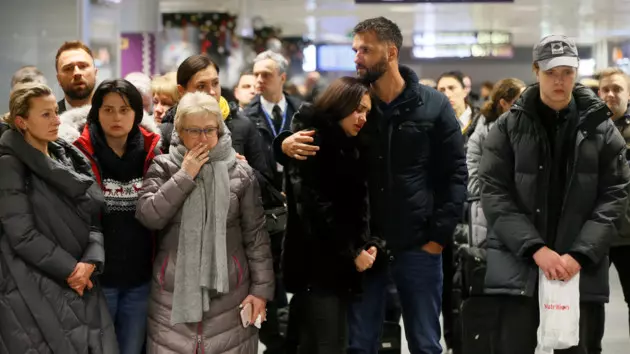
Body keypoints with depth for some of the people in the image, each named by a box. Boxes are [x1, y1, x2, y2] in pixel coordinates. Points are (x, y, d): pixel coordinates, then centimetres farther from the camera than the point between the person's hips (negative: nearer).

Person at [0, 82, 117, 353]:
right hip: (35, 292, -6)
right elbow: (22, 235, -13)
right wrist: (69, 269, -11)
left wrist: (90, 261, -9)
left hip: (81, 283, 6)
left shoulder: (70, 158, 12)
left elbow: (94, 217, 8)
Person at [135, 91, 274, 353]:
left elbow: (256, 235, 4)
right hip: (173, 290, 0)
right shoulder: (163, 169, 3)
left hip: (229, 291, 0)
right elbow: (148, 216, -10)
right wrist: (184, 176, -12)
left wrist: (261, 288, 1)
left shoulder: (240, 172, 2)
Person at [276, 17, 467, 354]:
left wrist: (439, 236, -8)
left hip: (418, 246, -2)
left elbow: (455, 174, -2)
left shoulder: (434, 105, -2)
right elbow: (306, 133, 5)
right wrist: (286, 144, -20)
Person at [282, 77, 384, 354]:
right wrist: (351, 253, -12)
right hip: (315, 263, -8)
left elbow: (360, 204, 11)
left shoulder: (351, 147, 17)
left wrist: (369, 244, -6)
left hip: (343, 263, 8)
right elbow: (314, 208, -16)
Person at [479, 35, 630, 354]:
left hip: (581, 268, 1)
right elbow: (494, 194, -3)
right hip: (519, 265, -1)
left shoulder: (601, 129, 5)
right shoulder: (508, 128, 3)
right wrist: (535, 248, -14)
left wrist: (580, 254, -12)